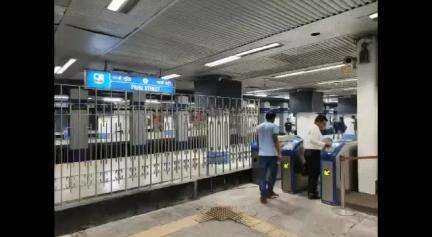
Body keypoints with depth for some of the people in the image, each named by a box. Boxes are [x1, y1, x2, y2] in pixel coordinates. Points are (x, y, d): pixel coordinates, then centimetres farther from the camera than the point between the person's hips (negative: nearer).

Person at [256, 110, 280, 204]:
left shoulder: (259, 127, 10)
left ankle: (263, 195, 5)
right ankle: (269, 192, 26)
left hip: (262, 154, 4)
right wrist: (279, 153, -8)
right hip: (272, 154, -4)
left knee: (262, 176, 7)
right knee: (272, 174, 14)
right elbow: (275, 140, -12)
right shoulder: (274, 126, -5)